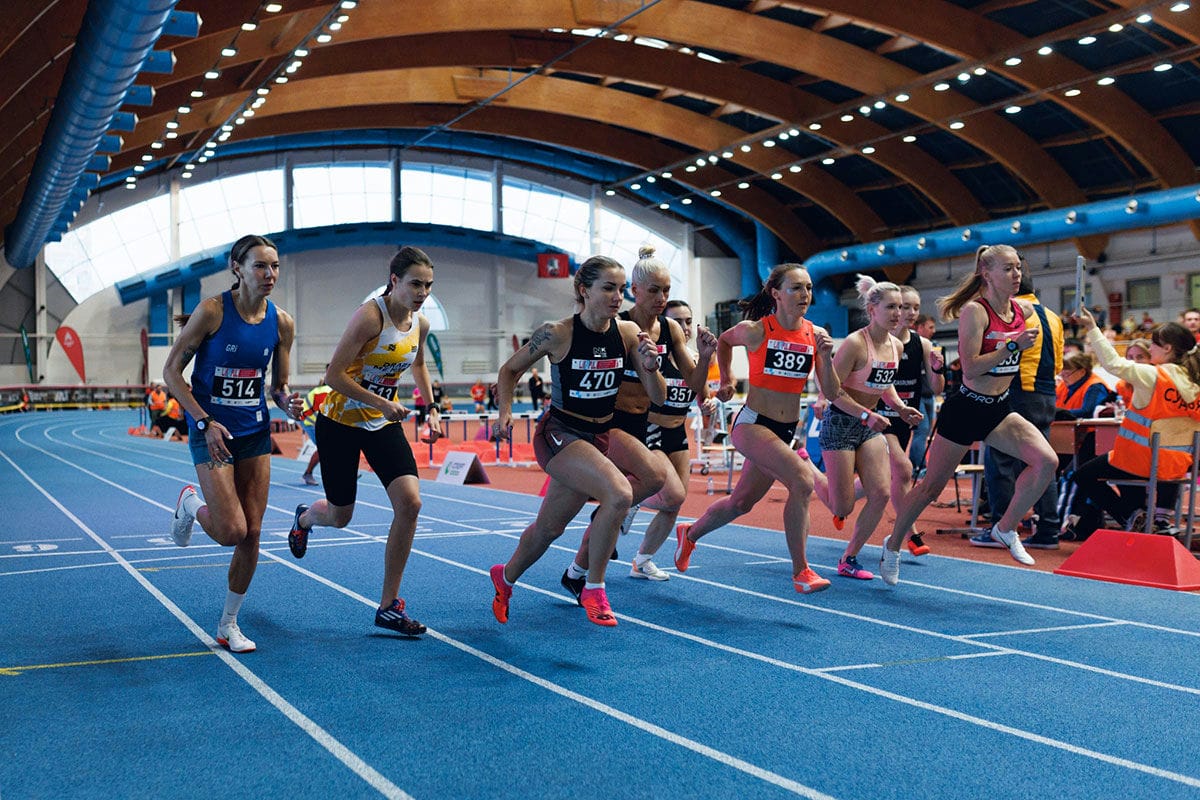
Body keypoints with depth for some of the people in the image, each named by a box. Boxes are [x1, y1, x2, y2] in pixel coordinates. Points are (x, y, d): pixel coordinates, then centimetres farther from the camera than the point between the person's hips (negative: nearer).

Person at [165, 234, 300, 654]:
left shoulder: (281, 322, -1)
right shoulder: (212, 311, -14)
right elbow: (171, 371, -10)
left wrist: (288, 402, -14)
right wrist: (205, 422, -19)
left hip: (255, 432, 5)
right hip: (211, 431, -4)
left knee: (251, 534, 3)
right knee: (231, 532, -13)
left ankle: (229, 625, 20)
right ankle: (191, 504, 22)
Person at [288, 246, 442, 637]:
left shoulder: (420, 323, -2)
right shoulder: (370, 315, -23)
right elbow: (334, 375, -24)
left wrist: (431, 409, 15)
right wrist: (382, 403, -29)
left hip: (384, 425, 5)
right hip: (341, 421, -5)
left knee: (410, 502, -15)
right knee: (339, 516, 8)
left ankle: (389, 605, -5)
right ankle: (304, 517, 49)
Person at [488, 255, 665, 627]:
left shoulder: (628, 332, -5)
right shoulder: (557, 334, -15)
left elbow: (658, 397, -3)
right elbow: (510, 369, 2)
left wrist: (650, 368, -21)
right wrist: (505, 411, -12)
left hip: (599, 438, 5)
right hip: (558, 434, -5)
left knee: (549, 528, 16)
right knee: (619, 494, -28)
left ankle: (505, 578, 45)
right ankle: (593, 590, -11)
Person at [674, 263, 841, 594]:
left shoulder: (815, 335, -1)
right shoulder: (755, 330, -11)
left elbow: (832, 394, -1)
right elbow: (724, 341, 12)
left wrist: (825, 357, -15)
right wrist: (727, 381, 15)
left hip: (786, 430, 6)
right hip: (752, 424, -6)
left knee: (742, 502, 19)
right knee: (802, 481, -26)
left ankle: (690, 533, 46)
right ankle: (801, 572, -16)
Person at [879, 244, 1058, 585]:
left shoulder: (1024, 310, 3)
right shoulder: (974, 310, -18)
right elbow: (970, 368, -25)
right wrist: (1013, 345, -26)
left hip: (1000, 410, 6)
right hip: (965, 409, -6)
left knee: (1047, 461, -16)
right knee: (932, 486, 5)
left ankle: (1006, 528, 3)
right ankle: (893, 546, 26)